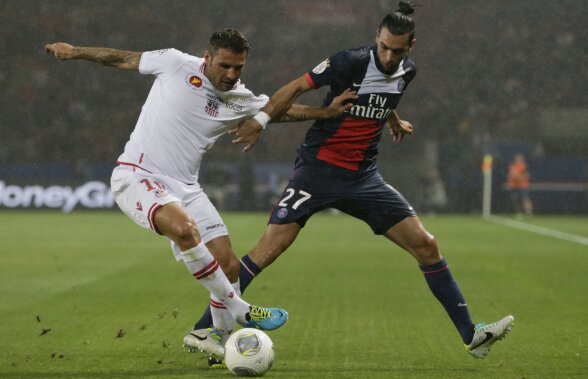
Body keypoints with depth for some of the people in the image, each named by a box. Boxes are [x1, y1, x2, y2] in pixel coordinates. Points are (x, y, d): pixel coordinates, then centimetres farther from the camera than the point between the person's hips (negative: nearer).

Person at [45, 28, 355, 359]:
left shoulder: (241, 101, 6)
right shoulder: (176, 64, -6)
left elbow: (284, 109, 23)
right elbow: (124, 59, 7)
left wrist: (329, 112, 16)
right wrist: (75, 52, 12)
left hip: (185, 188, 6)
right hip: (137, 175, -6)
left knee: (229, 265, -4)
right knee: (184, 229, -34)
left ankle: (220, 336, 18)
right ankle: (241, 312, -23)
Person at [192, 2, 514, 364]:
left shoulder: (407, 71, 3)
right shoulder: (351, 62, -16)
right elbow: (297, 87, -13)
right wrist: (260, 120, -23)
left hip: (363, 177, 6)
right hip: (318, 168, -6)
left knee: (426, 245, 0)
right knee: (270, 246, -17)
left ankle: (471, 334, 9)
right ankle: (204, 330, -10)